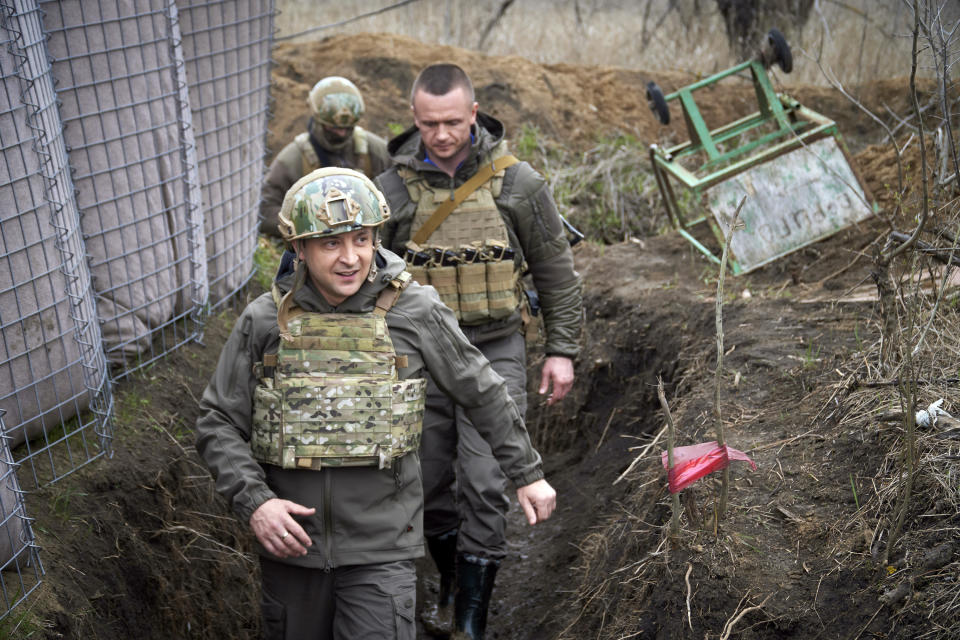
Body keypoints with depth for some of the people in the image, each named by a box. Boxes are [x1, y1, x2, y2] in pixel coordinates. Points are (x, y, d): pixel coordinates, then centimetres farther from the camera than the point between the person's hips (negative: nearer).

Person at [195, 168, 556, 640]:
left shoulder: (414, 313, -8)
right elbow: (218, 426, -1)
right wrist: (254, 503, -16)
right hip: (291, 542, 2)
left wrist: (528, 472, 12)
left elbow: (481, 392, 5)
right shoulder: (264, 321, -5)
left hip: (381, 548, -2)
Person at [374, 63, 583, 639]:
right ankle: (450, 585, 35)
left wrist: (562, 350, 2)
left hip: (495, 353, -2)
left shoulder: (518, 183, -5)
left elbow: (556, 270, 4)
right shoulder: (393, 188, -2)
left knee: (485, 487, -8)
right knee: (431, 485, 12)